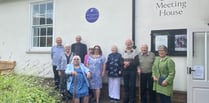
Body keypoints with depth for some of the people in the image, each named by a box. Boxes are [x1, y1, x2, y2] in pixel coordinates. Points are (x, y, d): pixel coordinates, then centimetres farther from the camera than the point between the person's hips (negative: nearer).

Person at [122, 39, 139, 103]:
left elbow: (137, 62, -8)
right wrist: (124, 62, -13)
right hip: (125, 71, 4)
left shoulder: (135, 52, -4)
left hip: (132, 71, -3)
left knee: (132, 86, 1)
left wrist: (129, 63, -17)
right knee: (126, 85, 11)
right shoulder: (123, 52, 7)